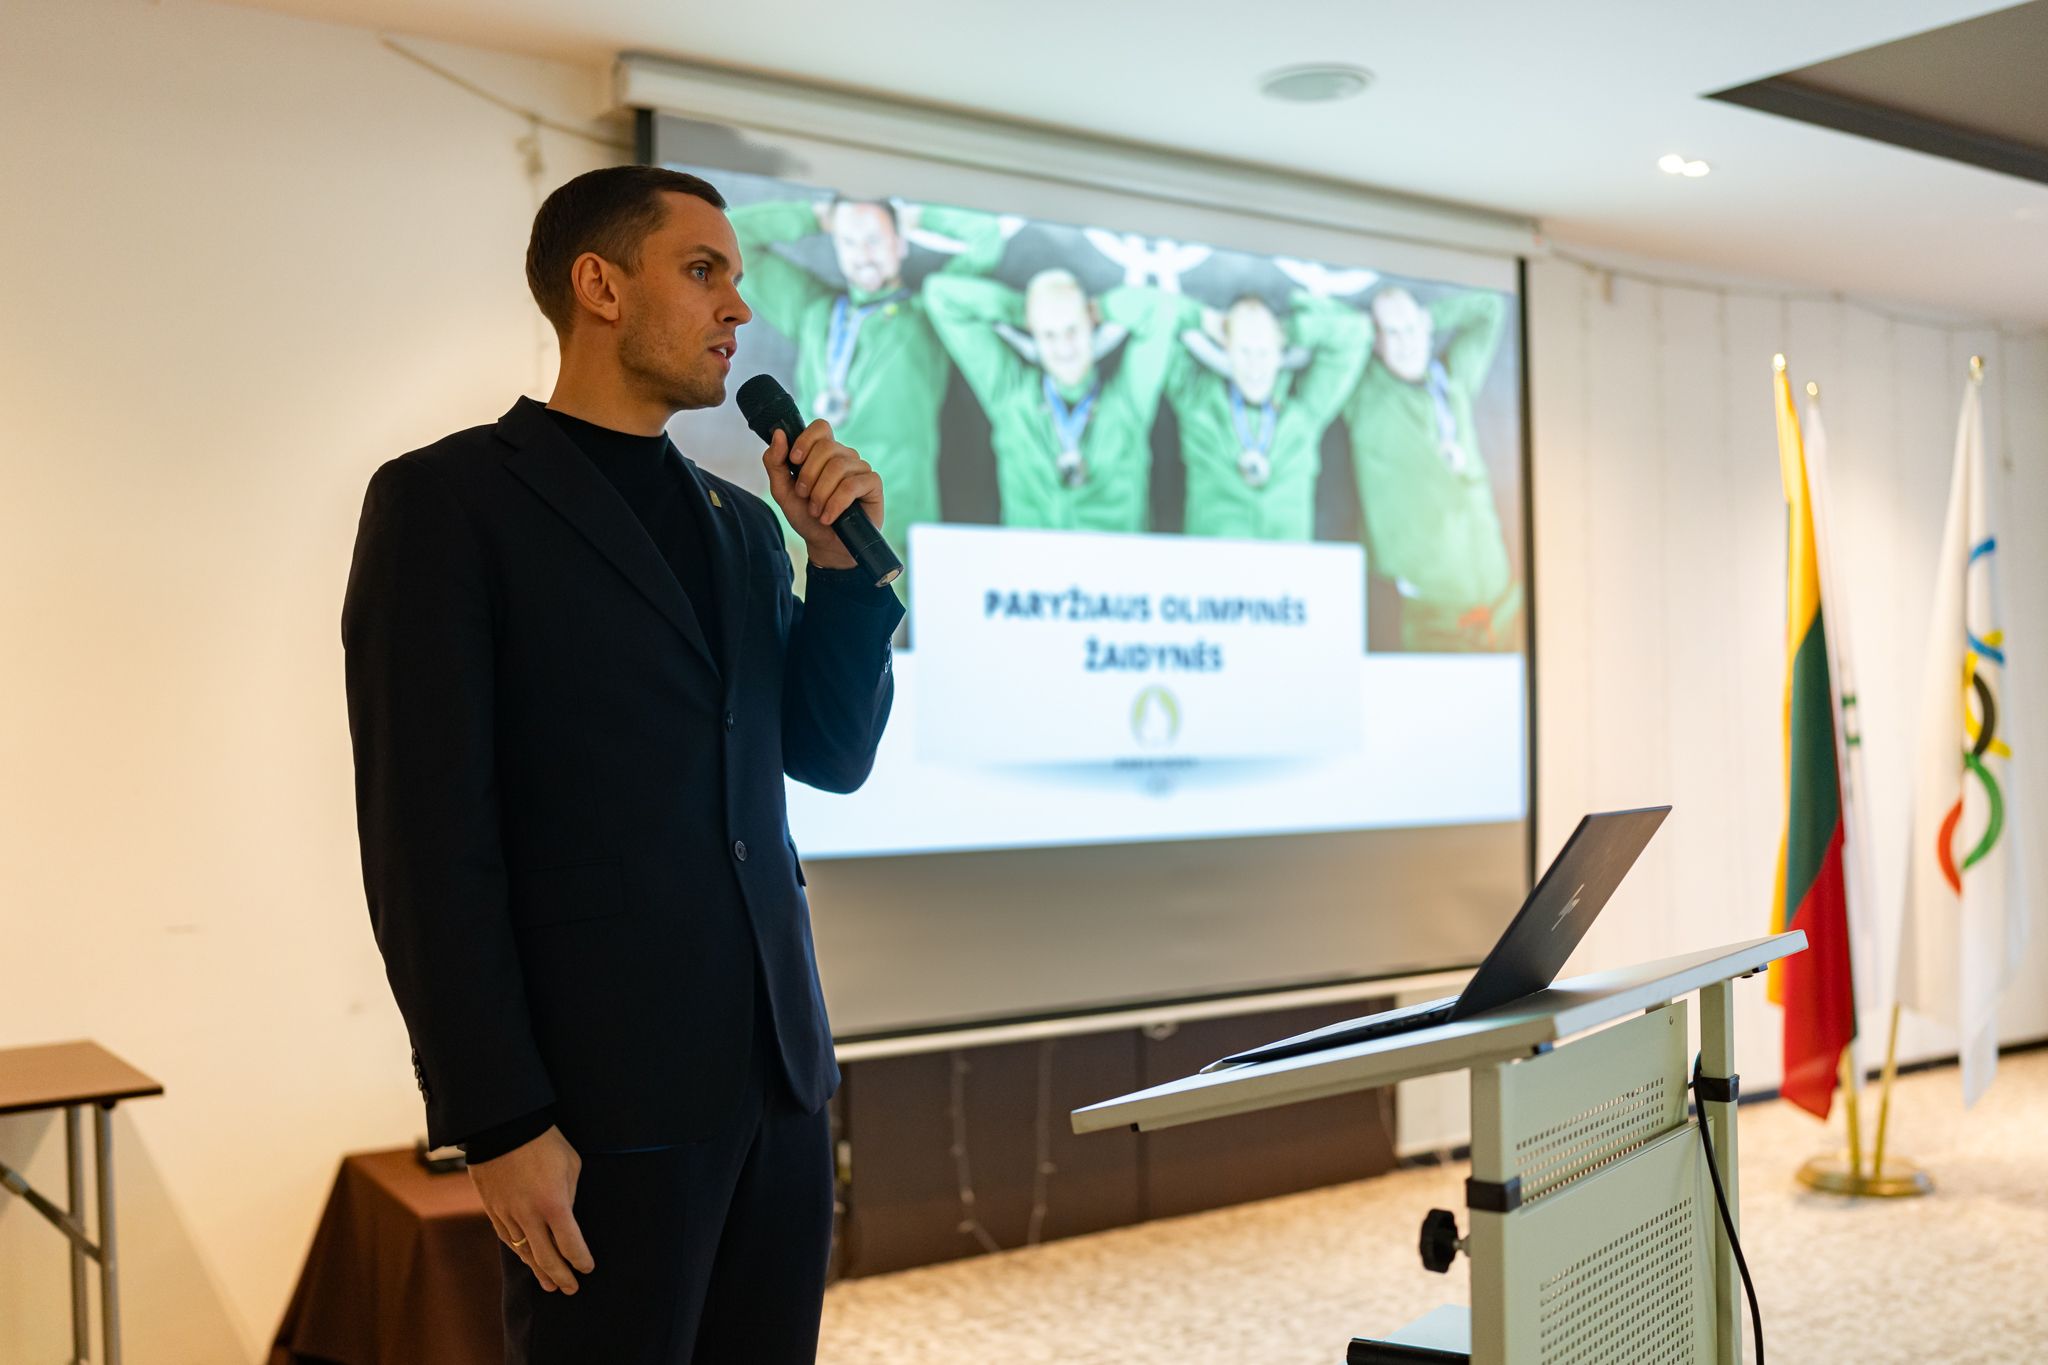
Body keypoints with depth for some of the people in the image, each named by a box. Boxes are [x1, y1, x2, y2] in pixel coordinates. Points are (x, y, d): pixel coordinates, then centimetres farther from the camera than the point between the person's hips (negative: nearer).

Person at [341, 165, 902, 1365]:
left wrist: (842, 558, 1)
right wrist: (499, 1121, -13)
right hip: (608, 1095, -6)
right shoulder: (449, 498, -4)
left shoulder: (742, 520, 15)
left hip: (781, 1073, 6)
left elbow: (833, 756, 15)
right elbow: (428, 833, -10)